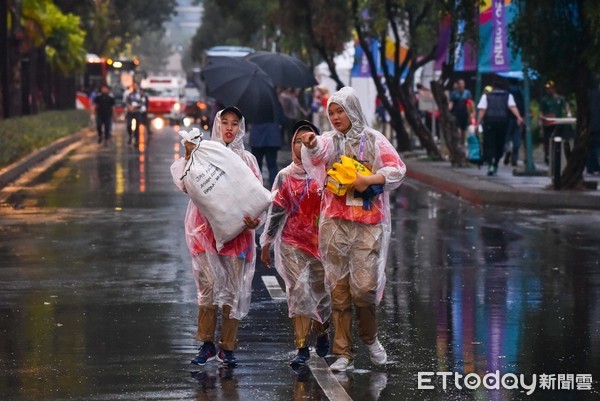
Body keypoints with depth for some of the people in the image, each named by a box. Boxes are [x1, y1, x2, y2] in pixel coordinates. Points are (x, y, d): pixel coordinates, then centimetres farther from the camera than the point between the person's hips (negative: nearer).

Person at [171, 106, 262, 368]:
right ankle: (207, 344, -1)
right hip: (206, 228, -2)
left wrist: (254, 219, -12)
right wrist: (189, 157, -16)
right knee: (210, 283, -11)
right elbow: (185, 185, -3)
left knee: (233, 288, 2)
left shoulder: (246, 159, 10)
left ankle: (227, 348, 9)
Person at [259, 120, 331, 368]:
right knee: (298, 292, -10)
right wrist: (266, 245, 8)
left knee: (322, 291, 10)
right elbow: (276, 211, 8)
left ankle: (322, 331, 39)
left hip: (322, 240, 0)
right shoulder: (285, 176, 5)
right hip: (292, 243, 0)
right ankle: (302, 348, -10)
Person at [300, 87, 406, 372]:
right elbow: (319, 153, -17)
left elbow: (397, 170, -2)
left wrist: (369, 179, -17)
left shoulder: (374, 140, 6)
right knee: (339, 289, 1)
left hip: (368, 222, -1)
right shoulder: (330, 140, 6)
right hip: (336, 222, 1)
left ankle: (370, 338, 22)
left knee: (365, 286, -6)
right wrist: (311, 144, -40)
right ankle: (343, 354, 7)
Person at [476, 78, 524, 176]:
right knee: (499, 145, 14)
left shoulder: (486, 96, 12)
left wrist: (478, 123, -1)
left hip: (489, 122, -1)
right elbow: (512, 107, -3)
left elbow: (482, 110, 1)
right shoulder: (508, 96, 14)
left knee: (489, 145, -3)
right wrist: (519, 117, -15)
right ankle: (495, 164, 19)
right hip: (503, 121, 1)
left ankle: (490, 163, -21)